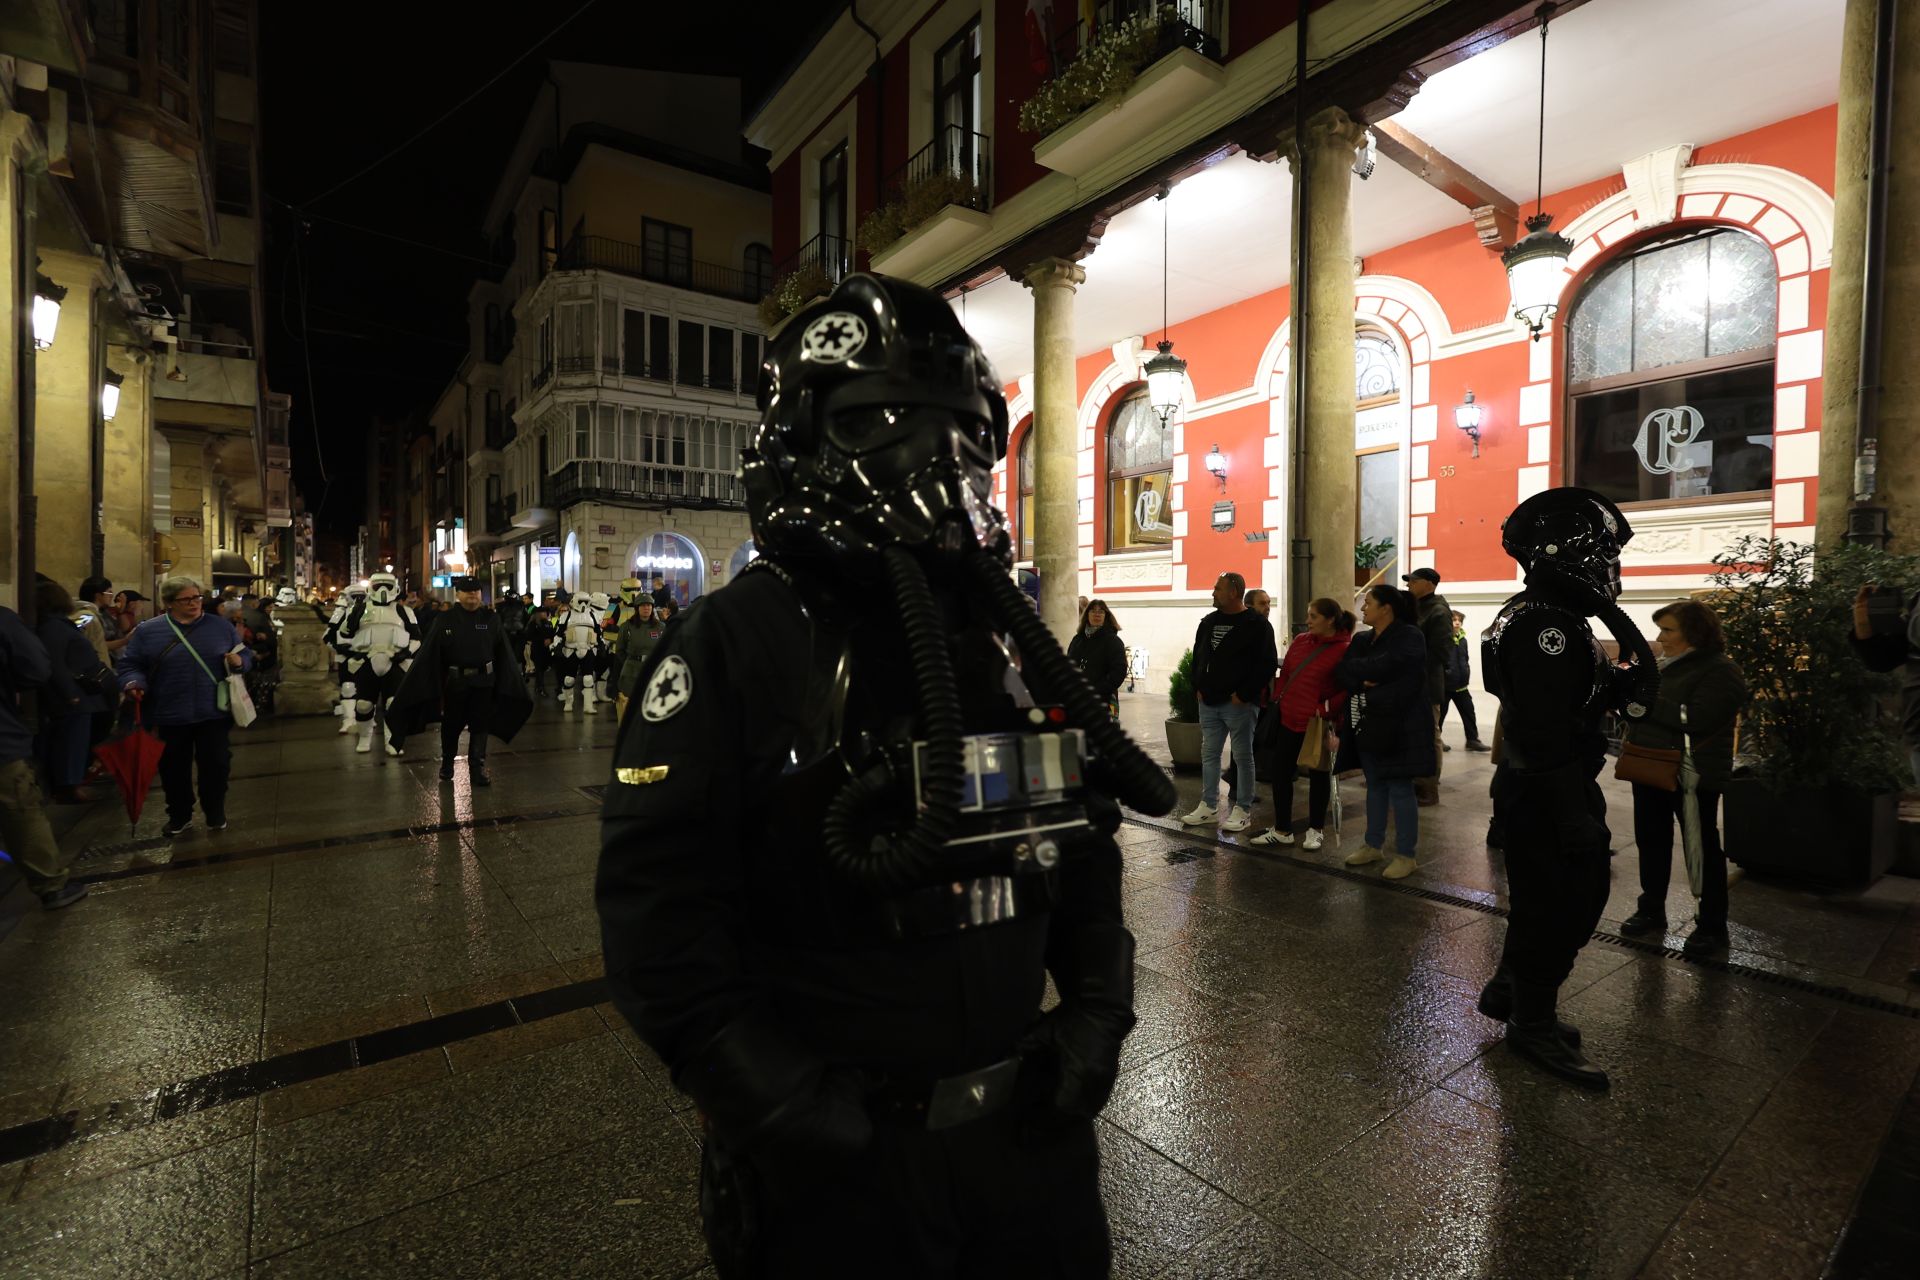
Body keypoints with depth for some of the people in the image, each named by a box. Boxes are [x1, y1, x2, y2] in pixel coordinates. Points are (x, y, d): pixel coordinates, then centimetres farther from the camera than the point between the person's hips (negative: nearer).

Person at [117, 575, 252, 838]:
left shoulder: (221, 626, 5)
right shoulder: (147, 630, 2)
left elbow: (246, 656, 11)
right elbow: (130, 664, 5)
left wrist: (240, 661, -12)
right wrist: (134, 683, -15)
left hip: (214, 713, 0)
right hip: (169, 715, 0)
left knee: (216, 765, 5)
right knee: (174, 769, 12)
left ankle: (215, 814, 23)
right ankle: (179, 815, 30)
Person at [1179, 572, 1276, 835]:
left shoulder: (1256, 624, -10)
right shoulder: (1208, 622, 11)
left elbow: (1267, 664, -14)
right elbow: (1197, 657, 20)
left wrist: (1243, 694, -16)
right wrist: (1198, 687, 8)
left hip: (1238, 704, -7)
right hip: (1209, 702, 7)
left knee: (1242, 757, 3)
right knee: (1209, 754, 12)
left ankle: (1241, 810, 13)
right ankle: (1207, 805, 22)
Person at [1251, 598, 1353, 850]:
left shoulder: (1344, 650, -11)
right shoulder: (1300, 641, 8)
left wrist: (1326, 709, -19)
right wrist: (1277, 698, 7)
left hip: (1319, 724, -6)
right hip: (1289, 718, 6)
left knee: (1318, 774, 11)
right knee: (1281, 772, 8)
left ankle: (1316, 830, 28)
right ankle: (1282, 830, 20)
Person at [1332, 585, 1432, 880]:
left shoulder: (1409, 636, -9)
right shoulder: (1361, 640, 13)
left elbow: (1385, 667, -23)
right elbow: (1341, 671, 3)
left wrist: (1357, 671, -6)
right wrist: (1364, 681, -16)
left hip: (1398, 728, -7)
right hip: (1367, 726, 7)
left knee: (1399, 788, -1)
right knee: (1375, 785, 15)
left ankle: (1407, 855, 9)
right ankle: (1373, 844, 26)